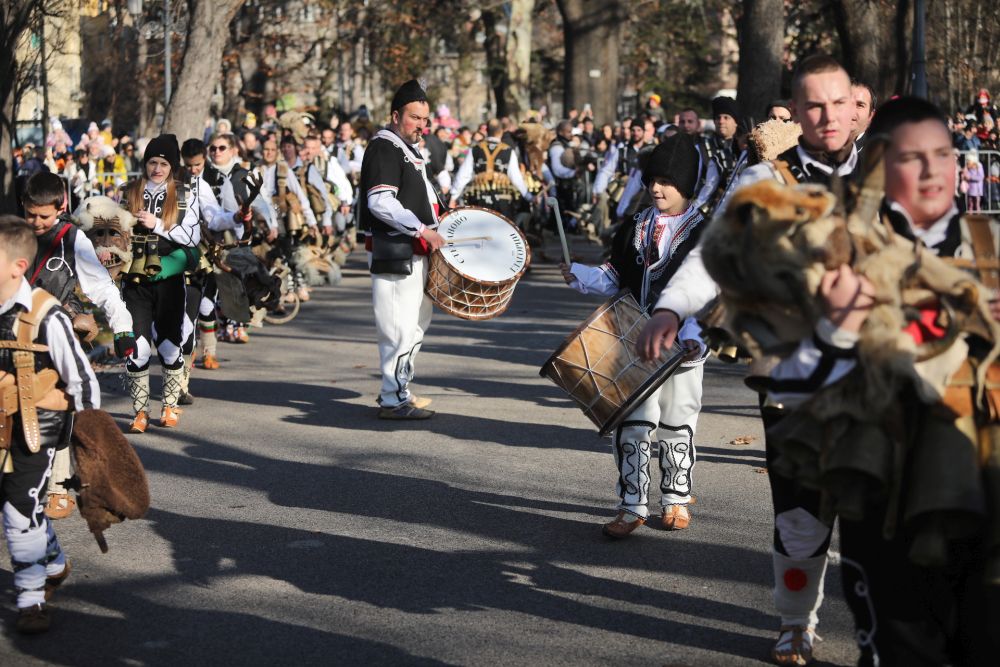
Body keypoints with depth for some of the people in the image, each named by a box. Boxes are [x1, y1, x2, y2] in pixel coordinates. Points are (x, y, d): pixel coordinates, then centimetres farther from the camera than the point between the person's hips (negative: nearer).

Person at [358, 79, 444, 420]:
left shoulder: (407, 148, 18)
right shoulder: (383, 147, -14)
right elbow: (381, 202, -24)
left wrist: (432, 226, 18)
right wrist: (422, 229, -24)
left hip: (414, 251, 11)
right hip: (393, 252, -11)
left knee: (417, 322, 18)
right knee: (401, 327, -9)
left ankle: (397, 388, 28)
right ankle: (394, 400, -5)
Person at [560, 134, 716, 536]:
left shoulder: (703, 231, -8)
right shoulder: (636, 229, 9)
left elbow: (707, 290, -17)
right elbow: (615, 279, 14)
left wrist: (693, 336, -29)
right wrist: (579, 276, -2)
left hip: (684, 347, -3)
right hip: (637, 342, 3)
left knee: (677, 426, 10)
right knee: (632, 424, -4)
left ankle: (676, 500, 26)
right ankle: (632, 507, 2)